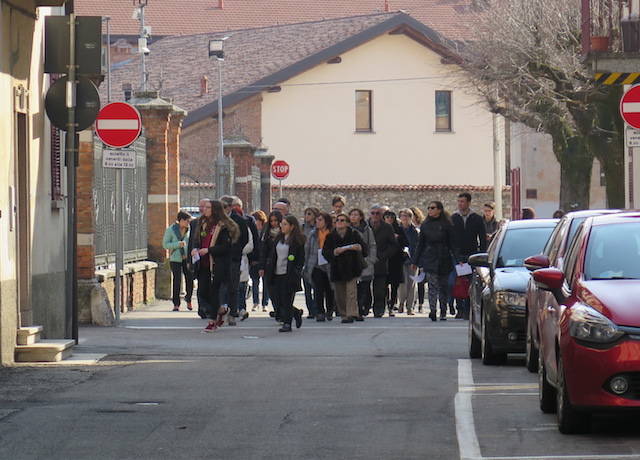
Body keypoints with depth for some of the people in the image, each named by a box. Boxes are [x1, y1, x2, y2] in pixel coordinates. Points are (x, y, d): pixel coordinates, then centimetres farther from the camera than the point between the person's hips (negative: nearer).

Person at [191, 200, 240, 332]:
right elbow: (197, 240, 19)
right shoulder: (202, 224, 12)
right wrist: (195, 248, -3)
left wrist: (208, 250, -20)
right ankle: (221, 310, 27)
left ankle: (212, 321, 8)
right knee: (202, 293, 4)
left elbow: (226, 246, -14)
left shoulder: (223, 227, -10)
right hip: (203, 265, 7)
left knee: (213, 292, -2)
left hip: (217, 265, -7)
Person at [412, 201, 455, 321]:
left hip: (444, 259, -1)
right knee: (432, 285, -13)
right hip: (429, 259, 1)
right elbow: (420, 244, 13)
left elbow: (452, 243, 1)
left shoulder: (446, 225, 1)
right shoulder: (425, 225, 9)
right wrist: (415, 261, 11)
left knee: (443, 286, 6)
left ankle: (443, 312, 15)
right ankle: (433, 311, -24)